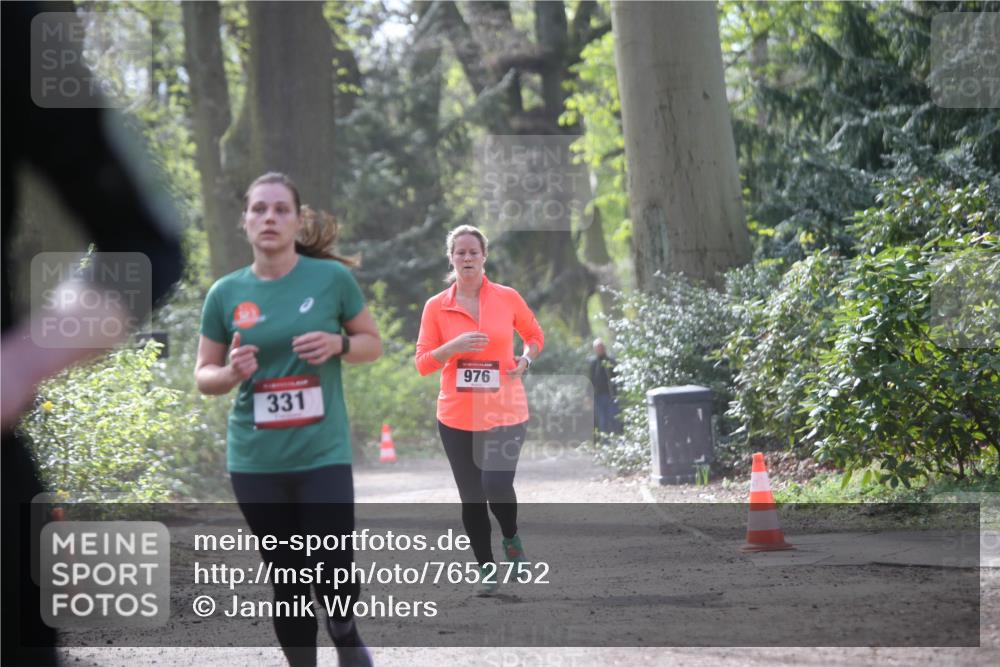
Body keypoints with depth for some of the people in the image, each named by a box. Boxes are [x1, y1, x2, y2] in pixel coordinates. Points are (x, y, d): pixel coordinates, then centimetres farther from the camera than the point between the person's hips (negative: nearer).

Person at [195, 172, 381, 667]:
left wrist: (337, 344, -13)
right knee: (286, 581, 9)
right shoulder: (225, 292, 1)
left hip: (323, 455, -2)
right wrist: (230, 373, -13)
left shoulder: (332, 277, -3)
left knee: (333, 577, -5)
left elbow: (373, 344, 8)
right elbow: (203, 375, 10)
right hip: (255, 460, 2)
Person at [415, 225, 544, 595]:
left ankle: (511, 539, 14)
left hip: (505, 412, -1)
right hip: (456, 417, 1)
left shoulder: (508, 298, 1)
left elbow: (534, 336, 16)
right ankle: (487, 568, 20)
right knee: (471, 498, 5)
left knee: (496, 485, -18)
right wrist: (453, 347, -17)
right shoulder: (436, 307, 0)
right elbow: (422, 362, 0)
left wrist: (526, 359, -4)